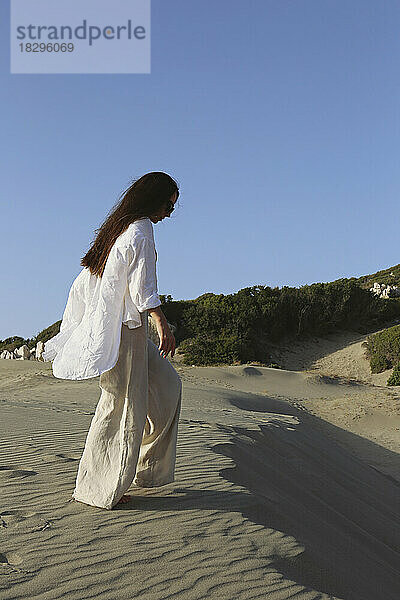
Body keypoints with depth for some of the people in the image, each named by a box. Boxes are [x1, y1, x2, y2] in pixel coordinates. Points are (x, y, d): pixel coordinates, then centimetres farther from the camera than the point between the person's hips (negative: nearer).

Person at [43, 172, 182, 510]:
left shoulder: (116, 229, 18)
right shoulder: (140, 230, -10)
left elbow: (83, 284, 19)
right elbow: (142, 286, -19)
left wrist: (80, 329, 23)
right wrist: (163, 325, -21)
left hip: (105, 326, 10)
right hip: (125, 328, -10)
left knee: (166, 384, 15)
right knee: (123, 405, -2)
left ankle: (149, 468, 20)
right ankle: (101, 490, 8)